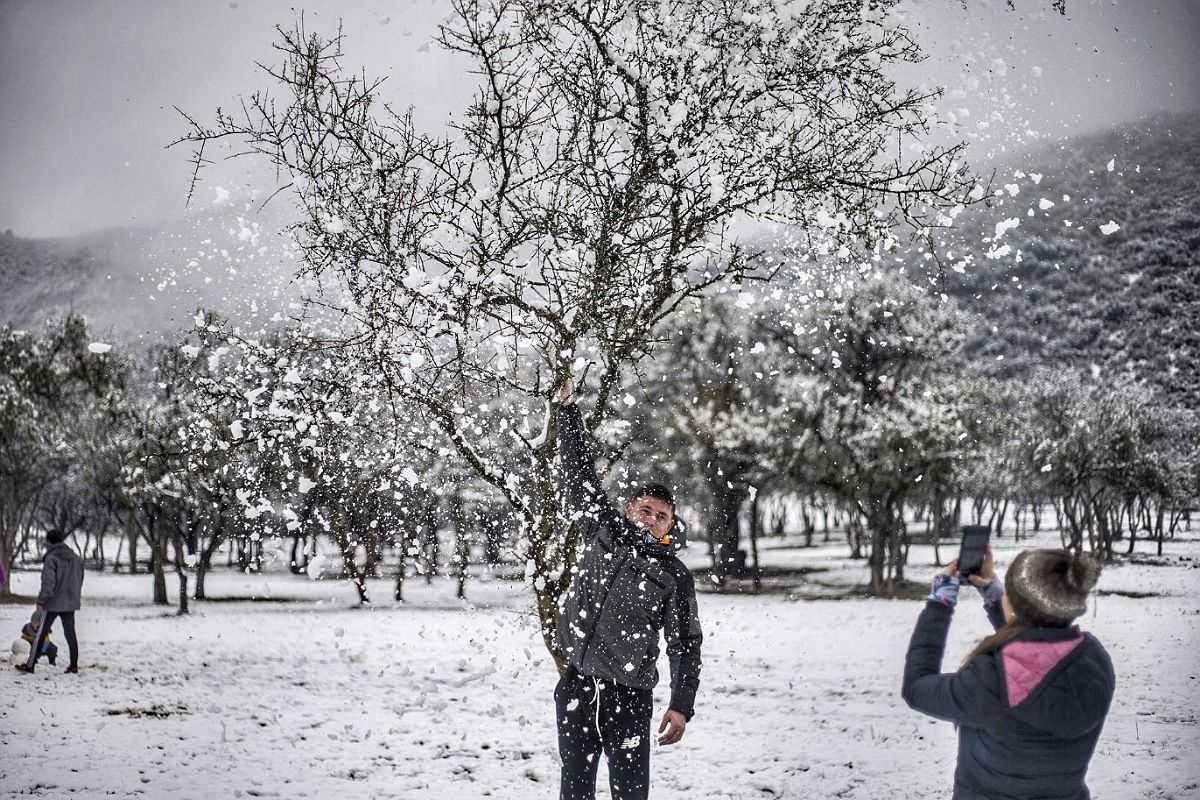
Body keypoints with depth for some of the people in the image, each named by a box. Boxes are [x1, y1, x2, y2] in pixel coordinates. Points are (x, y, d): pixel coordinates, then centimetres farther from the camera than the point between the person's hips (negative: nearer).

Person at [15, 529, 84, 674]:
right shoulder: (76, 558, 8)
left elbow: (48, 584, -18)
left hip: (53, 604, -6)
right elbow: (80, 581, 14)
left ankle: (30, 665, 9)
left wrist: (41, 601, -11)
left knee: (41, 634, 4)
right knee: (70, 633, 10)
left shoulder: (51, 558, -14)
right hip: (70, 604, 6)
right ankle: (74, 665, 9)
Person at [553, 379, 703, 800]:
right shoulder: (603, 532, 8)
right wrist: (567, 407, 9)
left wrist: (682, 706, -8)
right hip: (575, 686, 2)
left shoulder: (674, 575, 3)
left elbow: (685, 645, 1)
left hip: (629, 697, -2)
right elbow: (579, 470, 10)